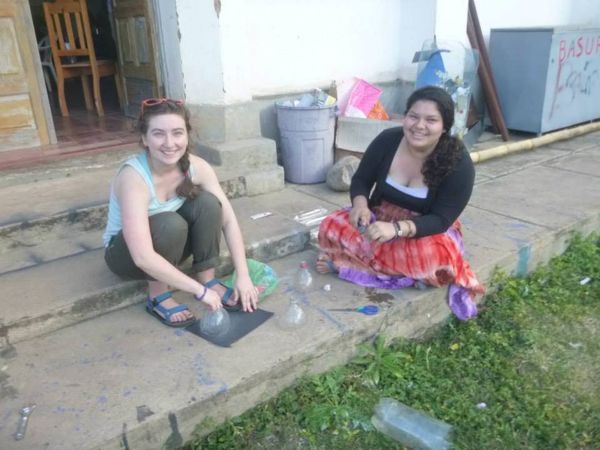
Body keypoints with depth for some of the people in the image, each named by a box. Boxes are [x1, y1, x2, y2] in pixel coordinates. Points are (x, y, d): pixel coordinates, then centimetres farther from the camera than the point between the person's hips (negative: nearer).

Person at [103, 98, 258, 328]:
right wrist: (199, 291, -39)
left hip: (170, 245, 5)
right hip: (125, 252, -4)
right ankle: (158, 296, -12)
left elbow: (228, 220, -17)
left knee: (207, 202, -22)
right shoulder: (133, 177, -34)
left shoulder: (196, 166, -20)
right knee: (170, 225, -35)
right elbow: (143, 257, -41)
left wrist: (243, 276, -23)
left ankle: (207, 278, -7)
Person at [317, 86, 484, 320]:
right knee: (331, 227, -23)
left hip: (427, 232, -3)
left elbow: (441, 220, -24)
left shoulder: (459, 163, -21)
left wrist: (396, 229, -42)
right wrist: (360, 203, -26)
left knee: (430, 256, -38)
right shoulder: (387, 140, -13)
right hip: (380, 221, 3)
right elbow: (361, 180, -2)